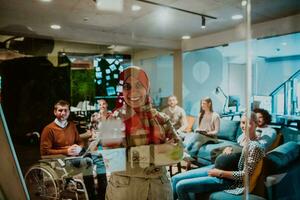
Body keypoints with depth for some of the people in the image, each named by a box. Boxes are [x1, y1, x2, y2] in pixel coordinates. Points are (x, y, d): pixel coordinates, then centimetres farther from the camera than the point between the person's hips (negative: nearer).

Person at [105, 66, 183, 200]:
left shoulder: (161, 119, -1)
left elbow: (177, 151, -9)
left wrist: (136, 155, -19)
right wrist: (157, 150, -19)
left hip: (159, 188, 2)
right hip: (123, 189, -2)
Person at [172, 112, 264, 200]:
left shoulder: (254, 146, -19)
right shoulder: (243, 137, 5)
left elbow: (246, 174, -19)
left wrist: (220, 173, -18)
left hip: (226, 178, -8)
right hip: (217, 167, 9)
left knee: (181, 186, -15)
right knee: (176, 178, 4)